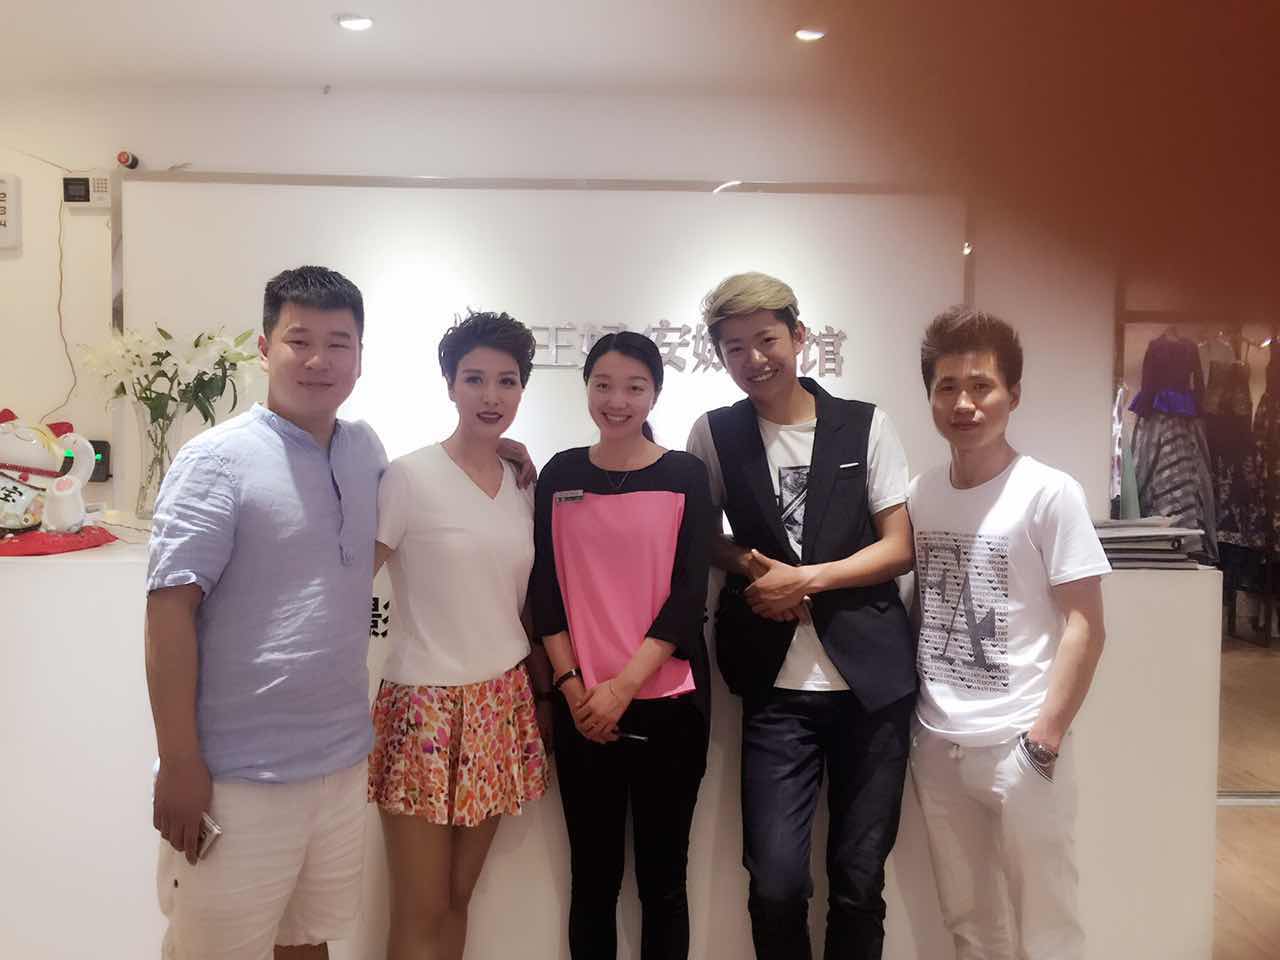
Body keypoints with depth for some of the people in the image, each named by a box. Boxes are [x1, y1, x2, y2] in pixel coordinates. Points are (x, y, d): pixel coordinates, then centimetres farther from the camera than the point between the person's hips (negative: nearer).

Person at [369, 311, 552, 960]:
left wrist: (545, 693, 15)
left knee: (458, 900, 16)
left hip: (502, 706, 5)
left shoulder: (524, 485, 7)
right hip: (425, 705, -5)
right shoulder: (408, 477, -10)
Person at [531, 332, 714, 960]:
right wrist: (572, 686, -6)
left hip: (666, 705, -1)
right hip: (582, 706, 1)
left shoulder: (685, 475, 0)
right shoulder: (560, 474, 6)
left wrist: (624, 684, -12)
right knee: (592, 877, 10)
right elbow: (547, 588, 4)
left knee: (661, 879, 8)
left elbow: (688, 593, -5)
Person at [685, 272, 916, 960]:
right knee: (776, 883, -4)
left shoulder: (866, 425, 4)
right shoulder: (715, 433, 5)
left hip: (872, 679, 0)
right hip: (776, 685, 0)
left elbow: (899, 548, 3)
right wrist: (748, 564, -7)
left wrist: (805, 577, -9)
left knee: (859, 881, 7)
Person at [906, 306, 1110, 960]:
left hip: (1017, 746, -4)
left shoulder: (1049, 493, -10)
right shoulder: (918, 494, 4)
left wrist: (1046, 735, -13)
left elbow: (1084, 625, -10)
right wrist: (904, 716, 6)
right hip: (935, 745, 5)